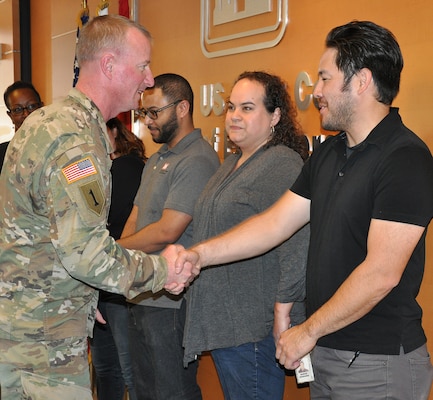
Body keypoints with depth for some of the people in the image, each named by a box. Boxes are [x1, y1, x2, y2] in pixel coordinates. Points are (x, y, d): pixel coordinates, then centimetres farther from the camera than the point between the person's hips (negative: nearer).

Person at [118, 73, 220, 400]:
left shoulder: (197, 161, -16)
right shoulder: (157, 159, 17)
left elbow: (166, 232, -21)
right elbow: (135, 218, 15)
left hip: (171, 302, -10)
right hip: (141, 297, 10)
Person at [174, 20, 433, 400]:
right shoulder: (329, 152, 10)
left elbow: (381, 273, -22)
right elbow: (275, 223, 9)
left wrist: (308, 331, -14)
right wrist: (200, 254, -1)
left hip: (378, 363, -7)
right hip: (325, 351, 8)